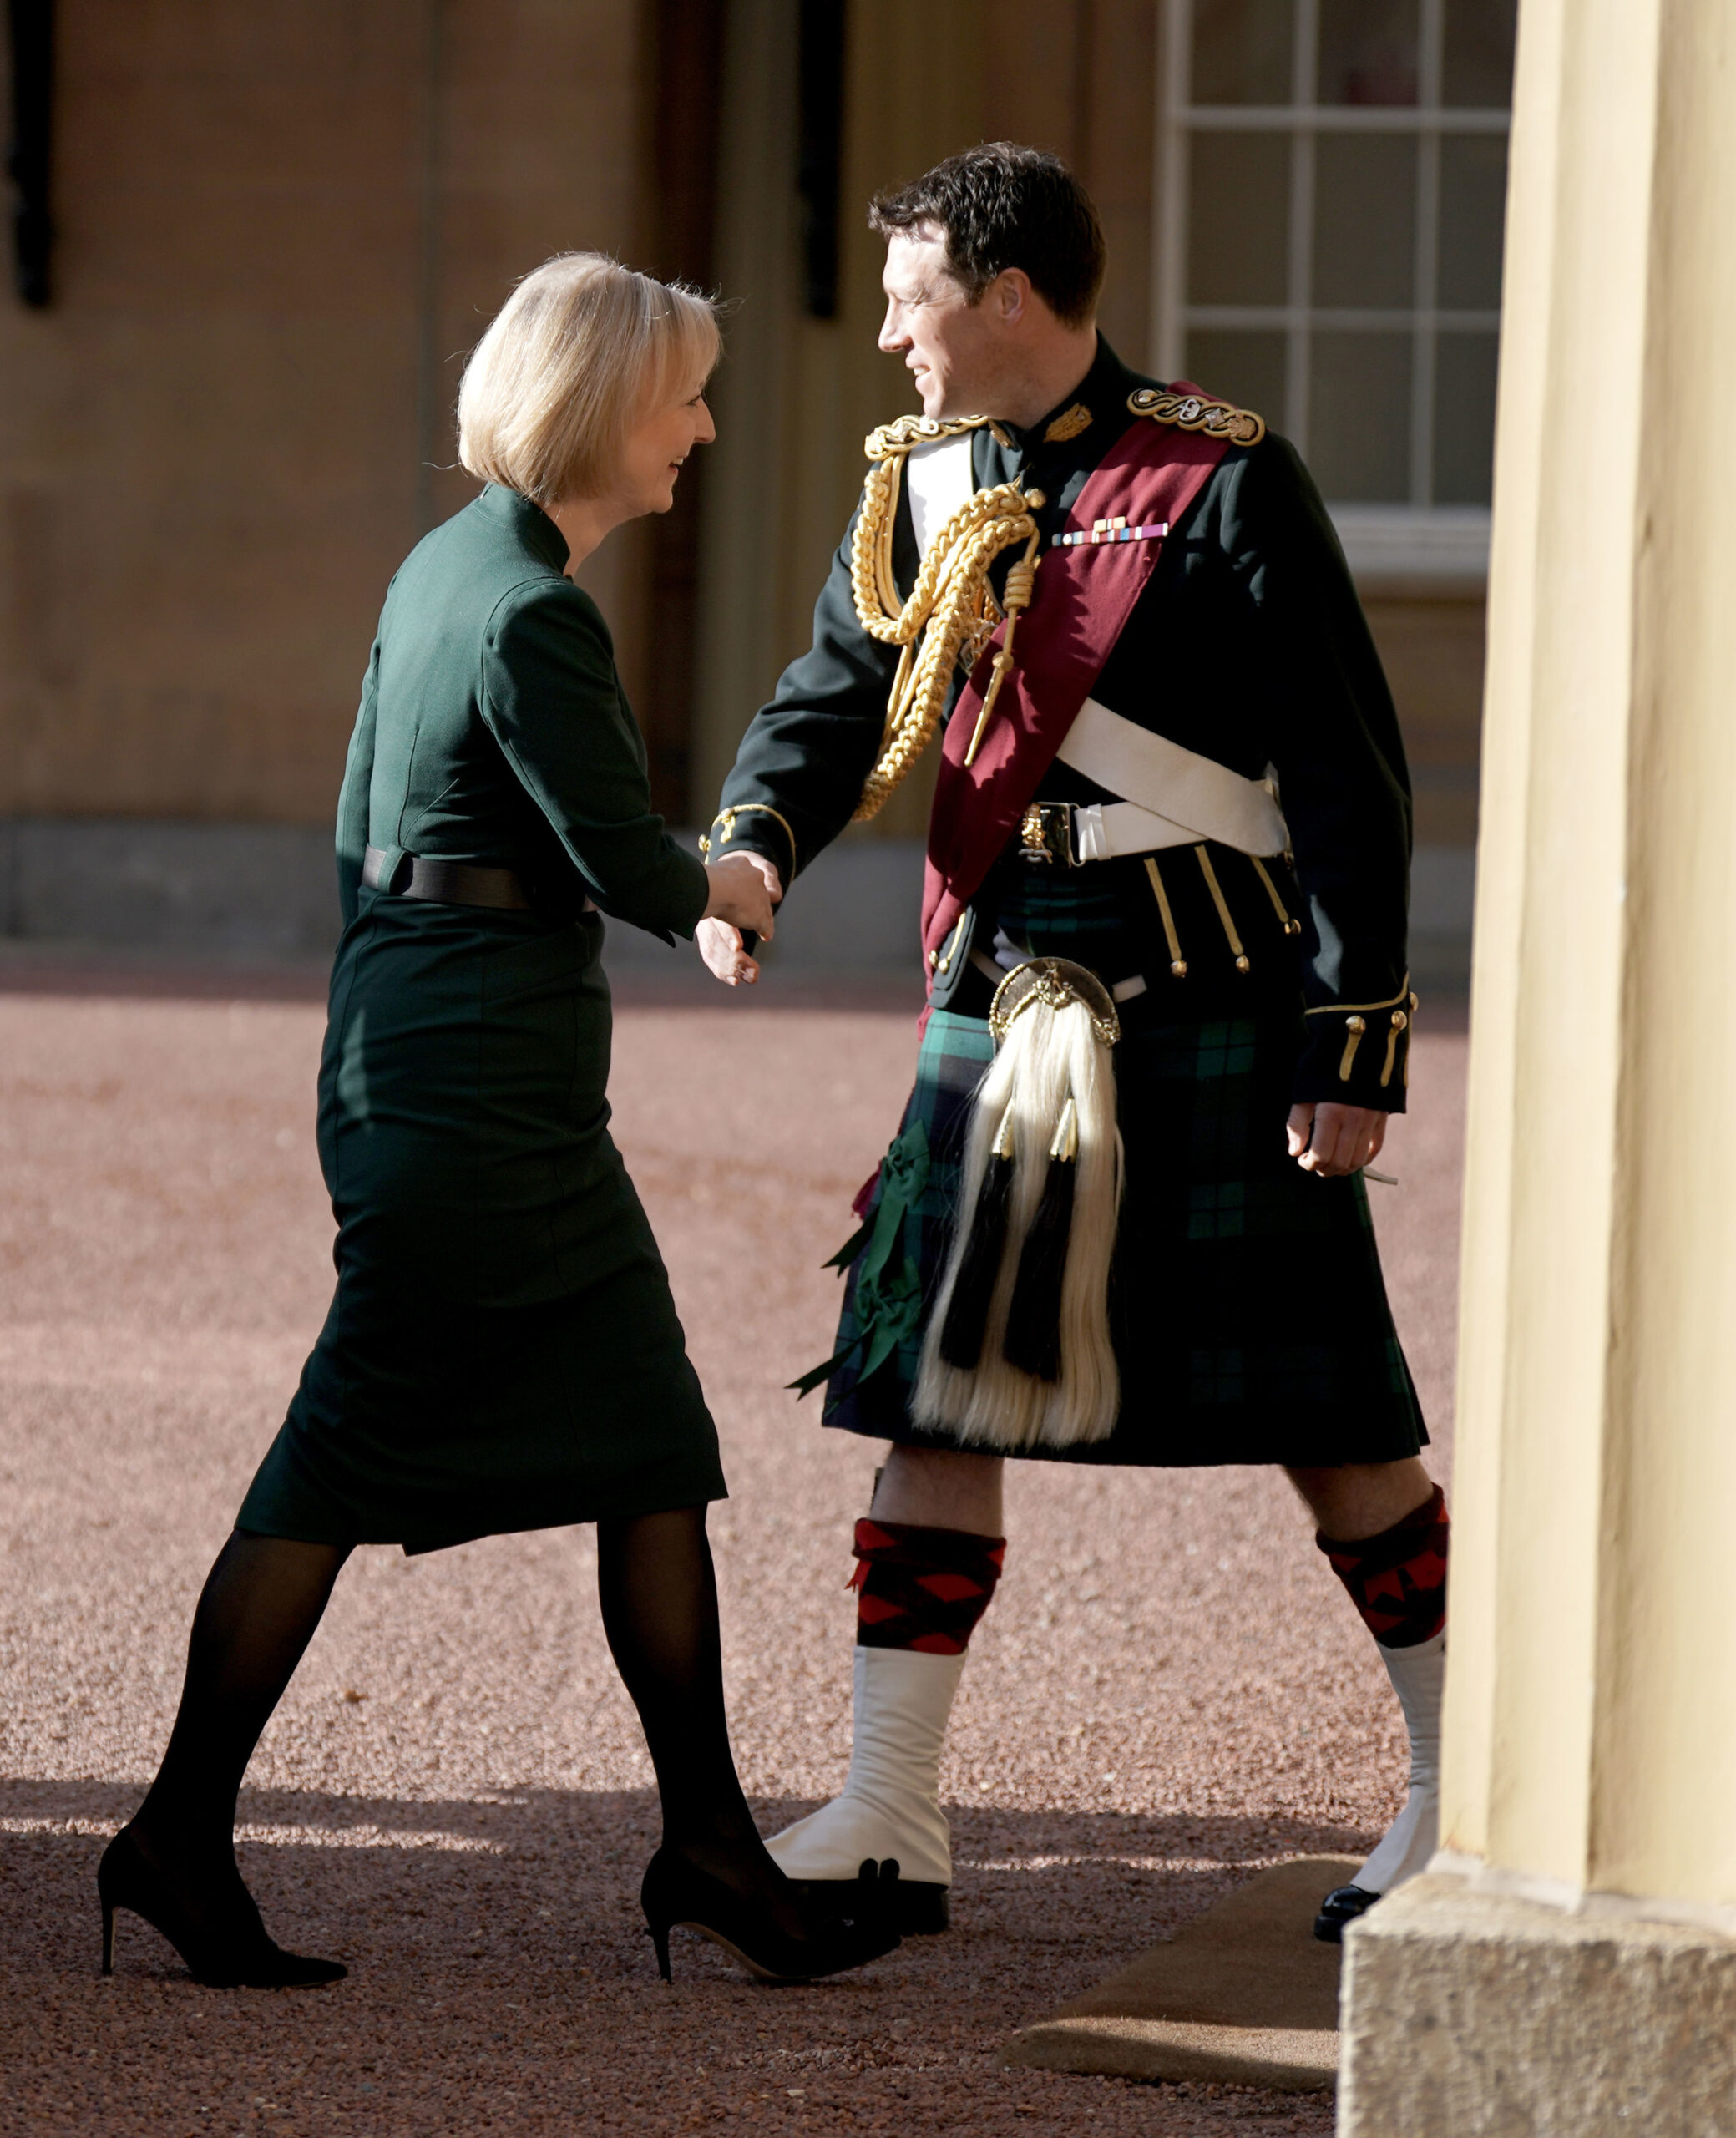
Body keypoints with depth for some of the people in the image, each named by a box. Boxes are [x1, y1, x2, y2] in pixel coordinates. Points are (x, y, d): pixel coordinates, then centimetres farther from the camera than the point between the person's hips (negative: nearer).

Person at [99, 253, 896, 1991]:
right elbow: (625, 866, -16)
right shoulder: (531, 615, -18)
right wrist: (720, 890, 5)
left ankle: (707, 1837, 13)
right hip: (477, 1083, -10)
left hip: (414, 1053, 10)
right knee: (347, 1457, -2)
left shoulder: (448, 567, 12)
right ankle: (181, 1837, 5)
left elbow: (359, 837, 18)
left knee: (650, 1443, 9)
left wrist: (376, 1047, 24)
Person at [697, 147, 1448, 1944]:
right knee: (930, 1397, 2)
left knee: (1324, 1420, 2)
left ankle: (1467, 1797, 16)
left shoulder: (1223, 485, -10)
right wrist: (743, 853, -17)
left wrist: (1358, 1045, -12)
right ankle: (890, 1822, 7)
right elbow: (833, 707, 5)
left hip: (1214, 1016, -5)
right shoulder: (920, 491, 8)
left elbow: (1349, 778, -9)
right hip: (1003, 1002, 6)